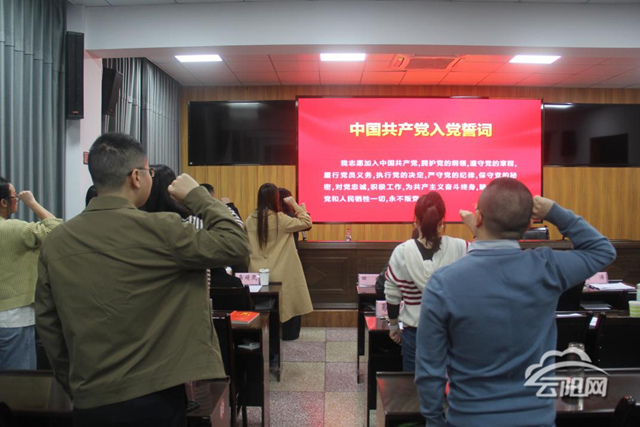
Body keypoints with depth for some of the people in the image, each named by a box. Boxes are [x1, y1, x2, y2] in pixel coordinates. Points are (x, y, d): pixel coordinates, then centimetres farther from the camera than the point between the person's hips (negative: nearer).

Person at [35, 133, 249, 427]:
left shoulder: (55, 243, -2)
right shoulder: (159, 230, -18)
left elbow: (47, 326, 5)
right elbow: (235, 244, -13)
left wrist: (75, 387, 17)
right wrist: (197, 196, -2)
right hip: (156, 399, -4)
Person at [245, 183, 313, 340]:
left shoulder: (250, 220, 0)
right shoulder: (280, 219, -14)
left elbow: (248, 247, 7)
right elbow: (307, 222, -6)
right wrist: (294, 204, 1)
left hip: (259, 272, 5)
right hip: (282, 272, -4)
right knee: (289, 302, 12)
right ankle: (289, 334, 21)